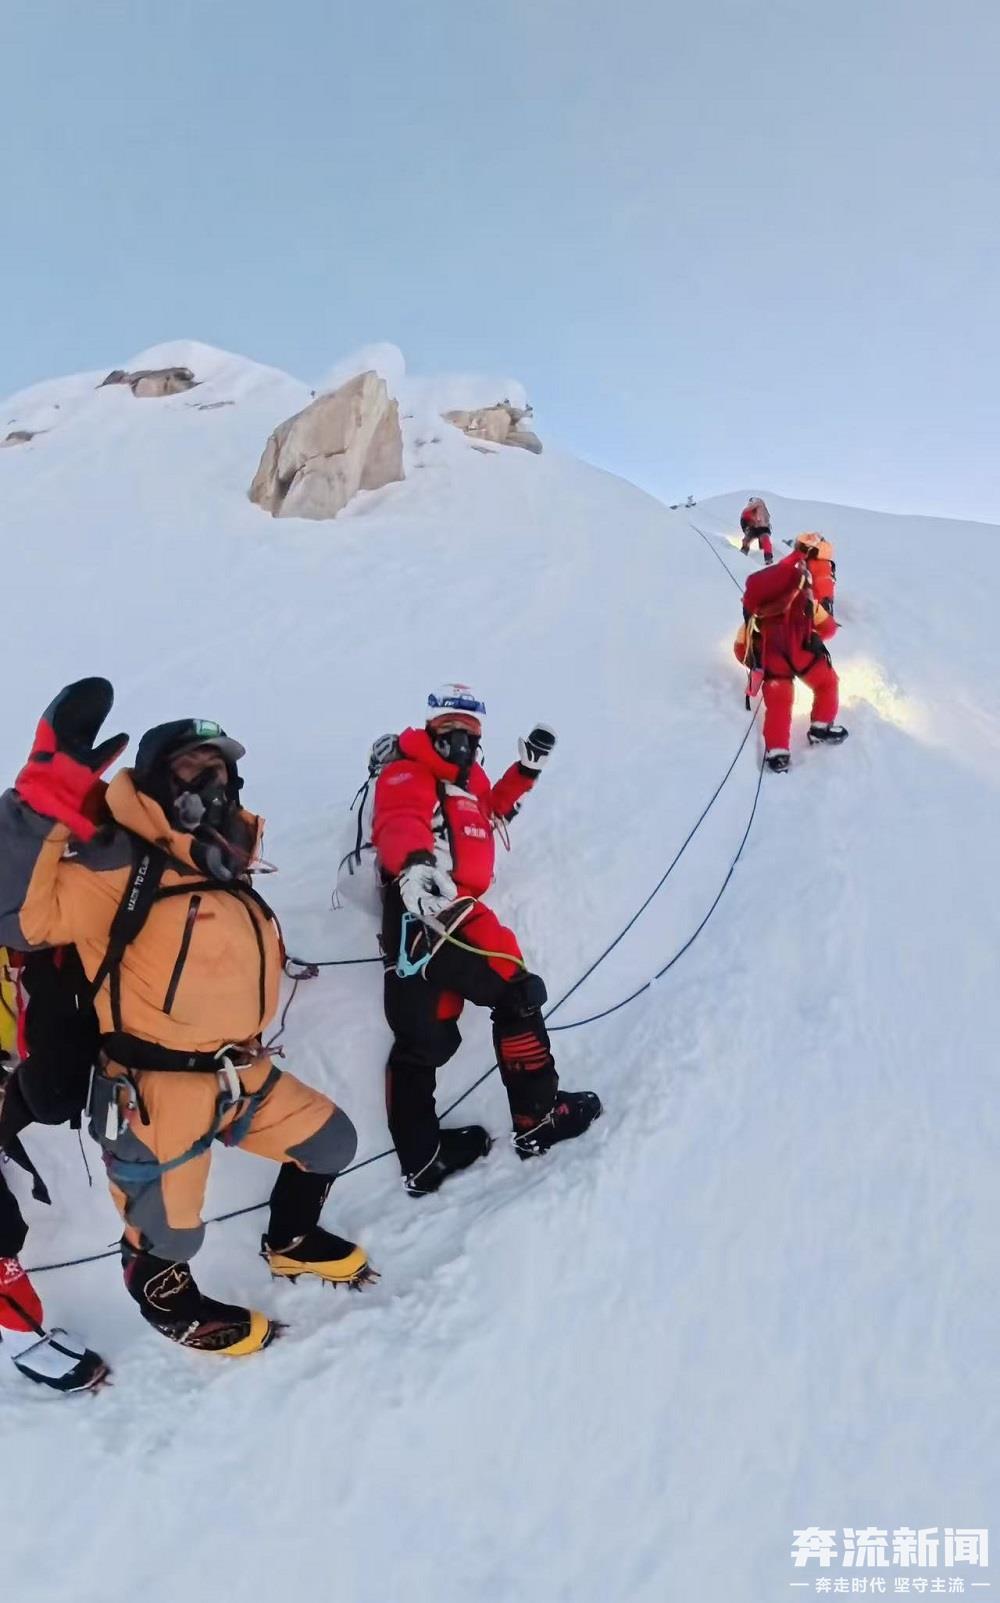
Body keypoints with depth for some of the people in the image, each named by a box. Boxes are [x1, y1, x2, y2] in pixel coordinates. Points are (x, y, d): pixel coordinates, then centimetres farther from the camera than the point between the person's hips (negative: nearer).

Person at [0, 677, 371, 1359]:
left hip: (241, 1076, 8)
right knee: (168, 1238, 8)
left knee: (331, 1142, 18)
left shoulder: (222, 871, 9)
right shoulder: (121, 866, -18)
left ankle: (291, 1241, 45)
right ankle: (171, 1305, 42)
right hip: (156, 1092, -8)